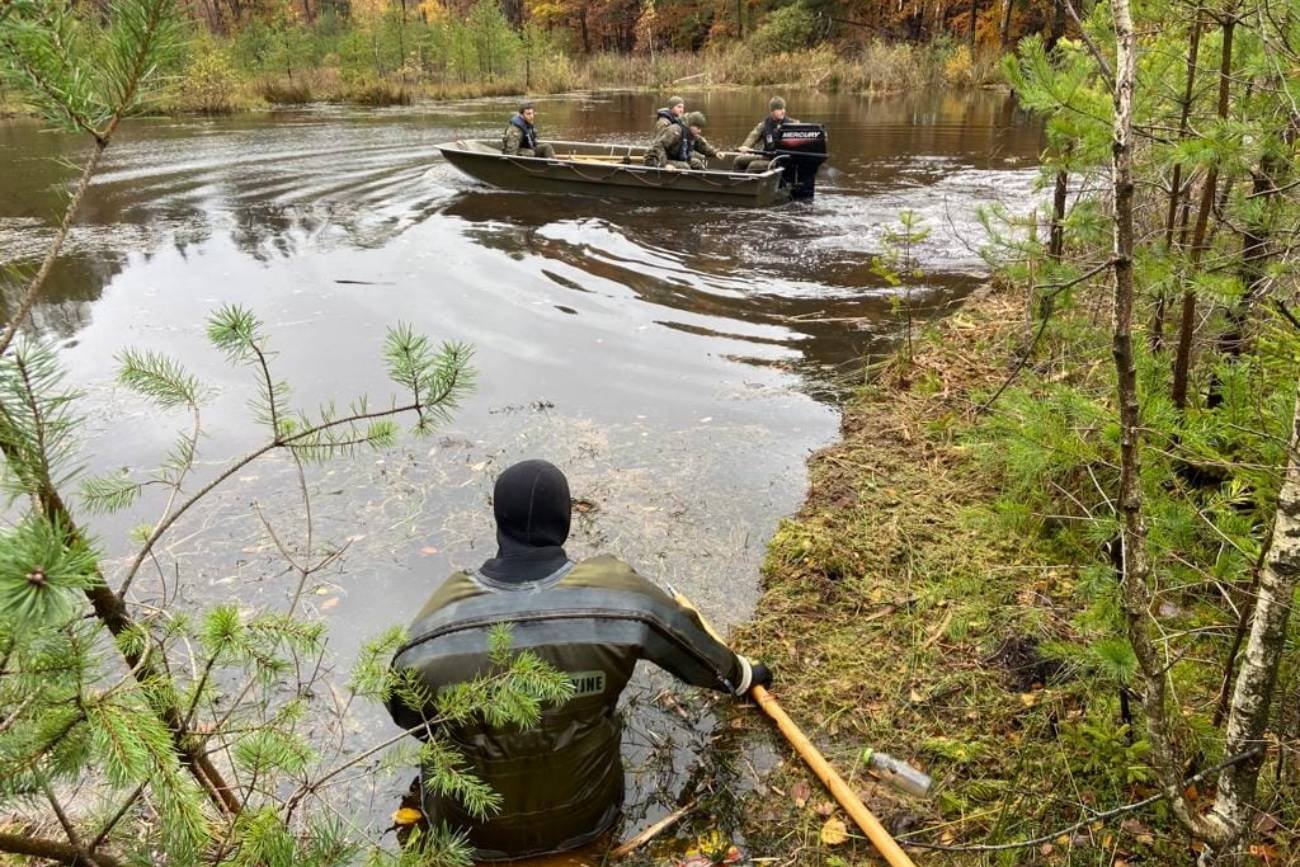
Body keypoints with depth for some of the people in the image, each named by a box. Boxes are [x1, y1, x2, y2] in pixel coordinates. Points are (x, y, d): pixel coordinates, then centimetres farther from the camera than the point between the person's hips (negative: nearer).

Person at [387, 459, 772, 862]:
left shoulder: (436, 624, -25)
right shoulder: (616, 592, -26)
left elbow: (404, 714, -4)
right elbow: (698, 650, -6)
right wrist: (744, 676, 16)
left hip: (473, 832, 0)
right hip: (586, 817, 1)